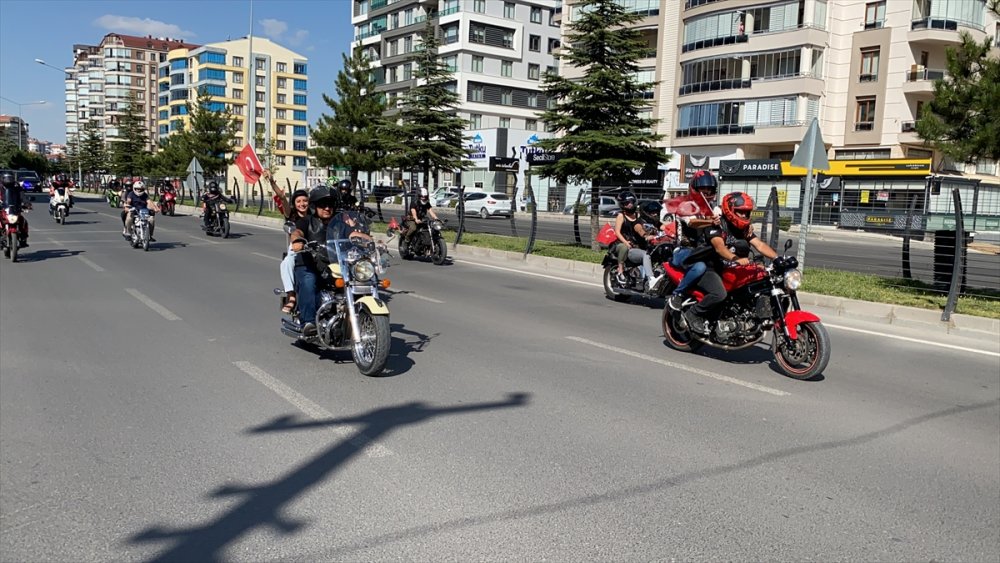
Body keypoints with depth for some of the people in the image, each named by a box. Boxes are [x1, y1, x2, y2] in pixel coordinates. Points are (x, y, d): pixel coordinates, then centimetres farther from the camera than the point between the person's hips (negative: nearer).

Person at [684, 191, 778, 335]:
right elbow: (719, 247, -33)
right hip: (707, 268, -9)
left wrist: (777, 258, -22)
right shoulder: (716, 225, -16)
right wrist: (736, 259, -51)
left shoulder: (745, 228, 8)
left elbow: (759, 244, -5)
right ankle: (693, 314, -14)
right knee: (719, 294, -35)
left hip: (726, 269, 9)